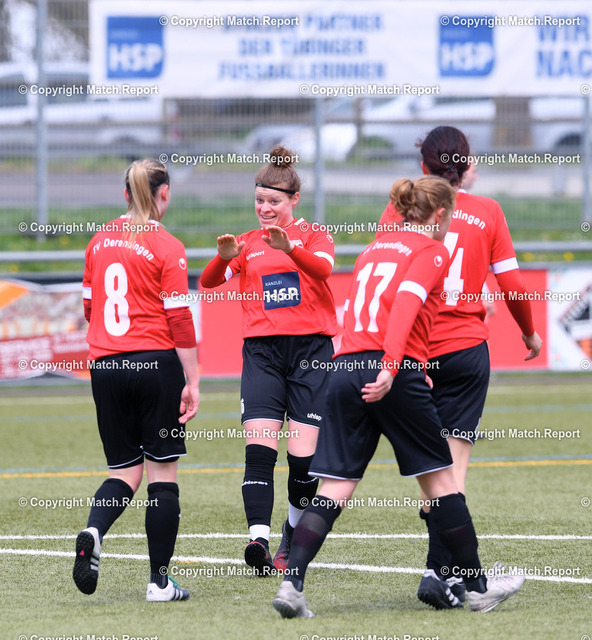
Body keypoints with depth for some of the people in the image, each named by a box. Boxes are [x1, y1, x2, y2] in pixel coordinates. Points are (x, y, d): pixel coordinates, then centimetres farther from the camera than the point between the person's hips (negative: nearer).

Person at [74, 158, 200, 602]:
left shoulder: (100, 241, 9)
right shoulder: (167, 248, -7)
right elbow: (179, 320, -9)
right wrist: (193, 381, -5)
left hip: (105, 365, 5)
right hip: (156, 364, -5)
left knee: (125, 470, 11)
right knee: (162, 469, 3)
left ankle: (93, 532, -19)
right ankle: (160, 579, 3)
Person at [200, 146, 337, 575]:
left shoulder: (313, 235, 6)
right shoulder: (247, 244, 14)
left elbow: (323, 268, -17)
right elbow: (209, 282, 0)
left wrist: (289, 249, -36)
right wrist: (225, 257, -22)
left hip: (310, 346, -2)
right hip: (262, 348, 2)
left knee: (304, 454, -6)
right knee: (259, 447, -15)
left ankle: (293, 543, 14)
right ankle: (259, 539, -23)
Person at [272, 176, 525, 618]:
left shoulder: (374, 248, 22)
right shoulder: (431, 252, 1)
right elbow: (405, 306, -15)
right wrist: (390, 368, -26)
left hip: (346, 368, 6)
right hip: (396, 376, -6)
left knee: (335, 489, 2)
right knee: (440, 478, 7)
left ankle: (291, 583, -13)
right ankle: (479, 588, 15)